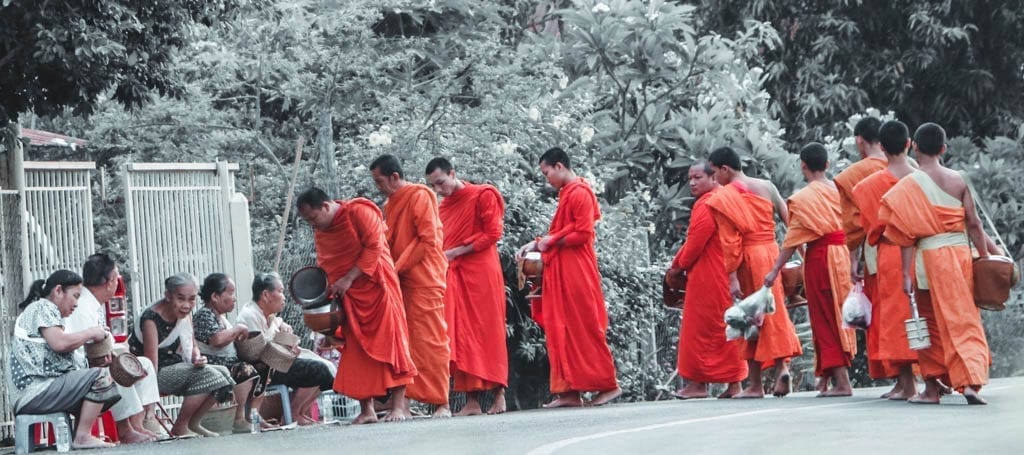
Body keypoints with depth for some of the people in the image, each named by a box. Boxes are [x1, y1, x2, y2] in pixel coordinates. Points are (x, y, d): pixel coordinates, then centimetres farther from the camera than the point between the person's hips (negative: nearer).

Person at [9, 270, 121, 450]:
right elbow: (59, 343, -19)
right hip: (33, 391, -11)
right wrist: (90, 333, -5)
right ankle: (83, 437, -17)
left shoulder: (47, 310, 27)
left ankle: (80, 437, 2)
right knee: (100, 376, -19)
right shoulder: (43, 308, -5)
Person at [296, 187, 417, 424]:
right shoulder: (320, 231, 10)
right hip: (349, 297, 7)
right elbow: (324, 267, 14)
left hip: (376, 286, -7)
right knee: (356, 350, 1)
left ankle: (399, 407, -11)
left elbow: (374, 247, -16)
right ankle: (367, 410, 3)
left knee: (389, 341, -9)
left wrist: (349, 278, -19)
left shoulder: (359, 212, -11)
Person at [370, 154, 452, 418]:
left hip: (424, 280, -8)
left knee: (428, 340, -8)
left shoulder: (420, 197, -6)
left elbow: (428, 240, -12)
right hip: (400, 283, 8)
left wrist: (398, 267, -13)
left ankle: (441, 404, -6)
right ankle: (401, 403, -2)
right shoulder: (390, 206, 19)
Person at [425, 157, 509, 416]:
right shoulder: (442, 207, 16)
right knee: (461, 336, -1)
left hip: (481, 272, -6)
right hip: (453, 275, 6)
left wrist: (457, 252, -13)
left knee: (488, 331, -4)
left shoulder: (483, 196, -3)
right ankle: (472, 400, -3)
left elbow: (492, 234, -9)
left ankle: (498, 393, 0)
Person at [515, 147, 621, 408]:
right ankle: (569, 391, 5)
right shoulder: (567, 193, 15)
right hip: (561, 272, 9)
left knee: (585, 328, -5)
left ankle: (607, 385, 0)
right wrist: (536, 245, 7)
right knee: (561, 330, 6)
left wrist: (551, 242, -9)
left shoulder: (579, 193, -12)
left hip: (577, 271, -9)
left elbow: (583, 234, -17)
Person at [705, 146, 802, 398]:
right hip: (772, 252, 4)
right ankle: (782, 365, -12)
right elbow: (789, 219, 3)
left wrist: (732, 277, -11)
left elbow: (730, 242, -11)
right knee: (774, 311, 10)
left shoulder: (723, 198, -7)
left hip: (748, 257, -4)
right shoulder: (766, 187, 5)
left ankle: (755, 384, 7)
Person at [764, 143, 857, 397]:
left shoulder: (804, 198, -9)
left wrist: (776, 270, -8)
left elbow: (794, 237, -12)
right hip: (842, 256, 6)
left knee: (826, 319, -2)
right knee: (838, 317, 12)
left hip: (819, 257, -6)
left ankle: (841, 382, -7)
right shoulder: (839, 191, 6)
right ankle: (837, 377, 14)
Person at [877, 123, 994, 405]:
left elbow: (908, 234, -8)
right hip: (961, 252, 2)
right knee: (964, 318, 3)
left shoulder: (911, 184, -6)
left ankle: (932, 388, 13)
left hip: (930, 255, -2)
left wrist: (906, 273, -8)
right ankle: (971, 381, -13)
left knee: (933, 322, 8)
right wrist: (985, 257, 11)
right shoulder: (958, 180, 2)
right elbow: (973, 223, 2)